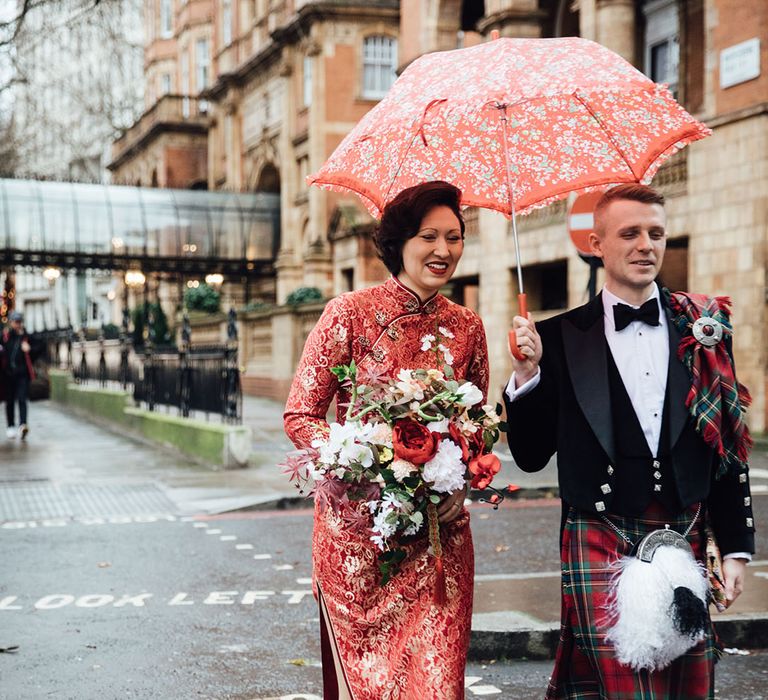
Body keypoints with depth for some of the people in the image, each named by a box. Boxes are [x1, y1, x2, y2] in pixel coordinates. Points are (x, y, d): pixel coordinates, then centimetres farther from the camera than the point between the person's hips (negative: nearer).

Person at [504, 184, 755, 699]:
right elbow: (531, 456, 1)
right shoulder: (560, 338, 0)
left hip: (686, 537, 3)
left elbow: (727, 443, 10)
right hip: (601, 544, -2)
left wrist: (736, 547, 8)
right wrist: (526, 375, -13)